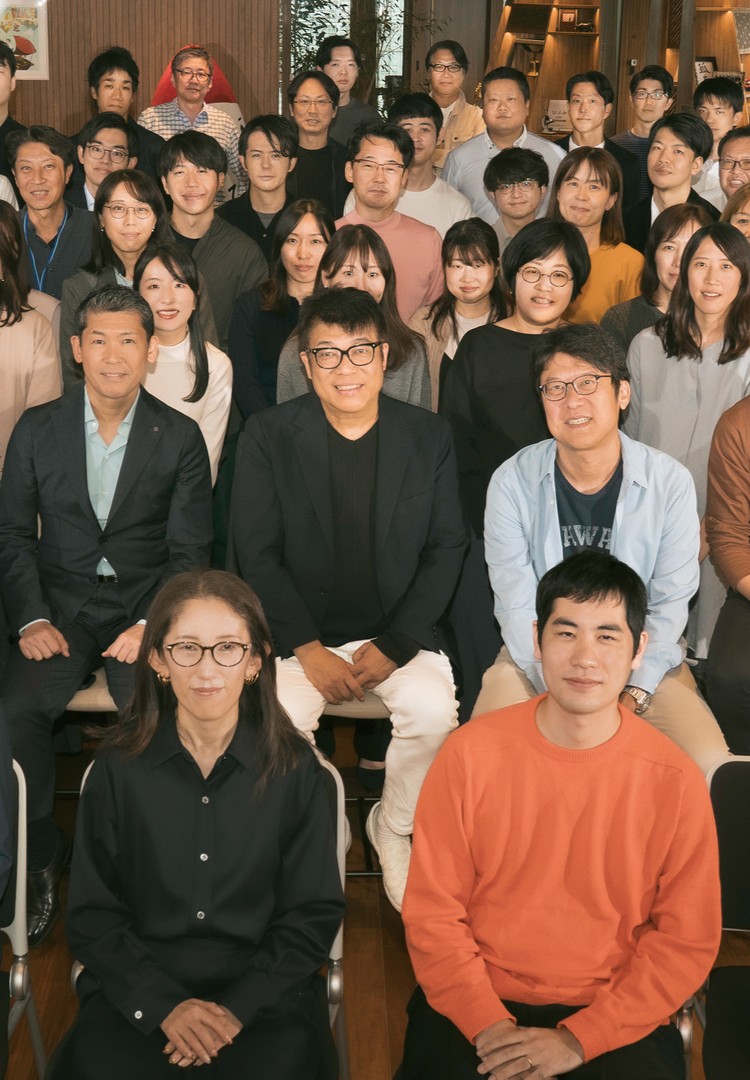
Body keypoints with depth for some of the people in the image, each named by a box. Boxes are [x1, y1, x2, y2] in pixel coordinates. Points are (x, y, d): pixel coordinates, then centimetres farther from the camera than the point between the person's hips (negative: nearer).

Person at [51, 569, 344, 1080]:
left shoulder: (294, 769, -1)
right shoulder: (119, 767, 1)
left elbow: (314, 914, 1)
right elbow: (93, 916, 2)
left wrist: (237, 1008, -12)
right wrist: (163, 1005, -13)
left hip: (264, 994, 0)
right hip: (138, 993, 1)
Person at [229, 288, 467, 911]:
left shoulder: (429, 436, 3)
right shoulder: (269, 435, -1)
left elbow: (446, 549, 1)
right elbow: (256, 553, -4)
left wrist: (393, 646, -10)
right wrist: (308, 650, -14)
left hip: (399, 631, 1)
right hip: (300, 631, 0)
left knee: (434, 711, -26)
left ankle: (393, 829, 3)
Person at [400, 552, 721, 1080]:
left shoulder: (674, 780, -7)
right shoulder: (470, 754, -7)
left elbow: (687, 942, -3)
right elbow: (431, 912, -3)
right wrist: (488, 1026, -13)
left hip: (616, 1017, 0)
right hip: (476, 1003, 0)